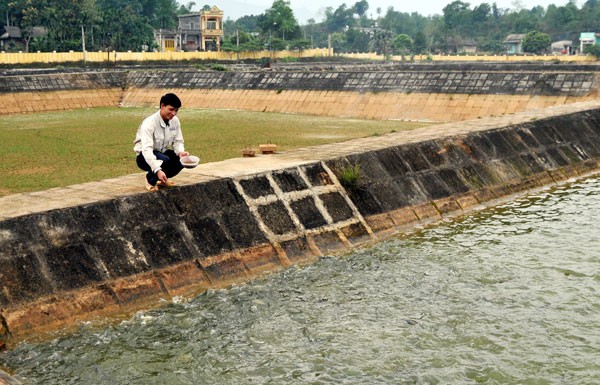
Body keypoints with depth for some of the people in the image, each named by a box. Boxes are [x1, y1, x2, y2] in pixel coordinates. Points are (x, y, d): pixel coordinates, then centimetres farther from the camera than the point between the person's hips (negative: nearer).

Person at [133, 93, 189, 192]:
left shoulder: (175, 120, -9)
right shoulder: (149, 123, -28)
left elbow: (178, 141, -1)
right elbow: (146, 149, -38)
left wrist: (180, 152, -27)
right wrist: (158, 170, -50)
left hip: (162, 153, 7)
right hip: (145, 156, -7)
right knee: (165, 160, -36)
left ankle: (162, 179, 6)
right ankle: (151, 180, -6)